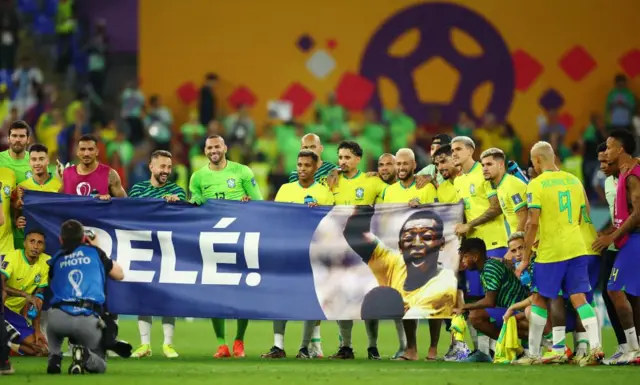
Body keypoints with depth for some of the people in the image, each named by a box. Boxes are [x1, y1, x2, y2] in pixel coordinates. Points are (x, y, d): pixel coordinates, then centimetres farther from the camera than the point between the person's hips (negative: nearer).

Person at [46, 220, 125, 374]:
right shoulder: (95, 252, 18)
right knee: (100, 366, 21)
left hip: (59, 316, 1)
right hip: (88, 320, -1)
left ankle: (54, 357, 11)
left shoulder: (56, 259, 21)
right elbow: (119, 275, 32)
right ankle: (85, 357, -16)